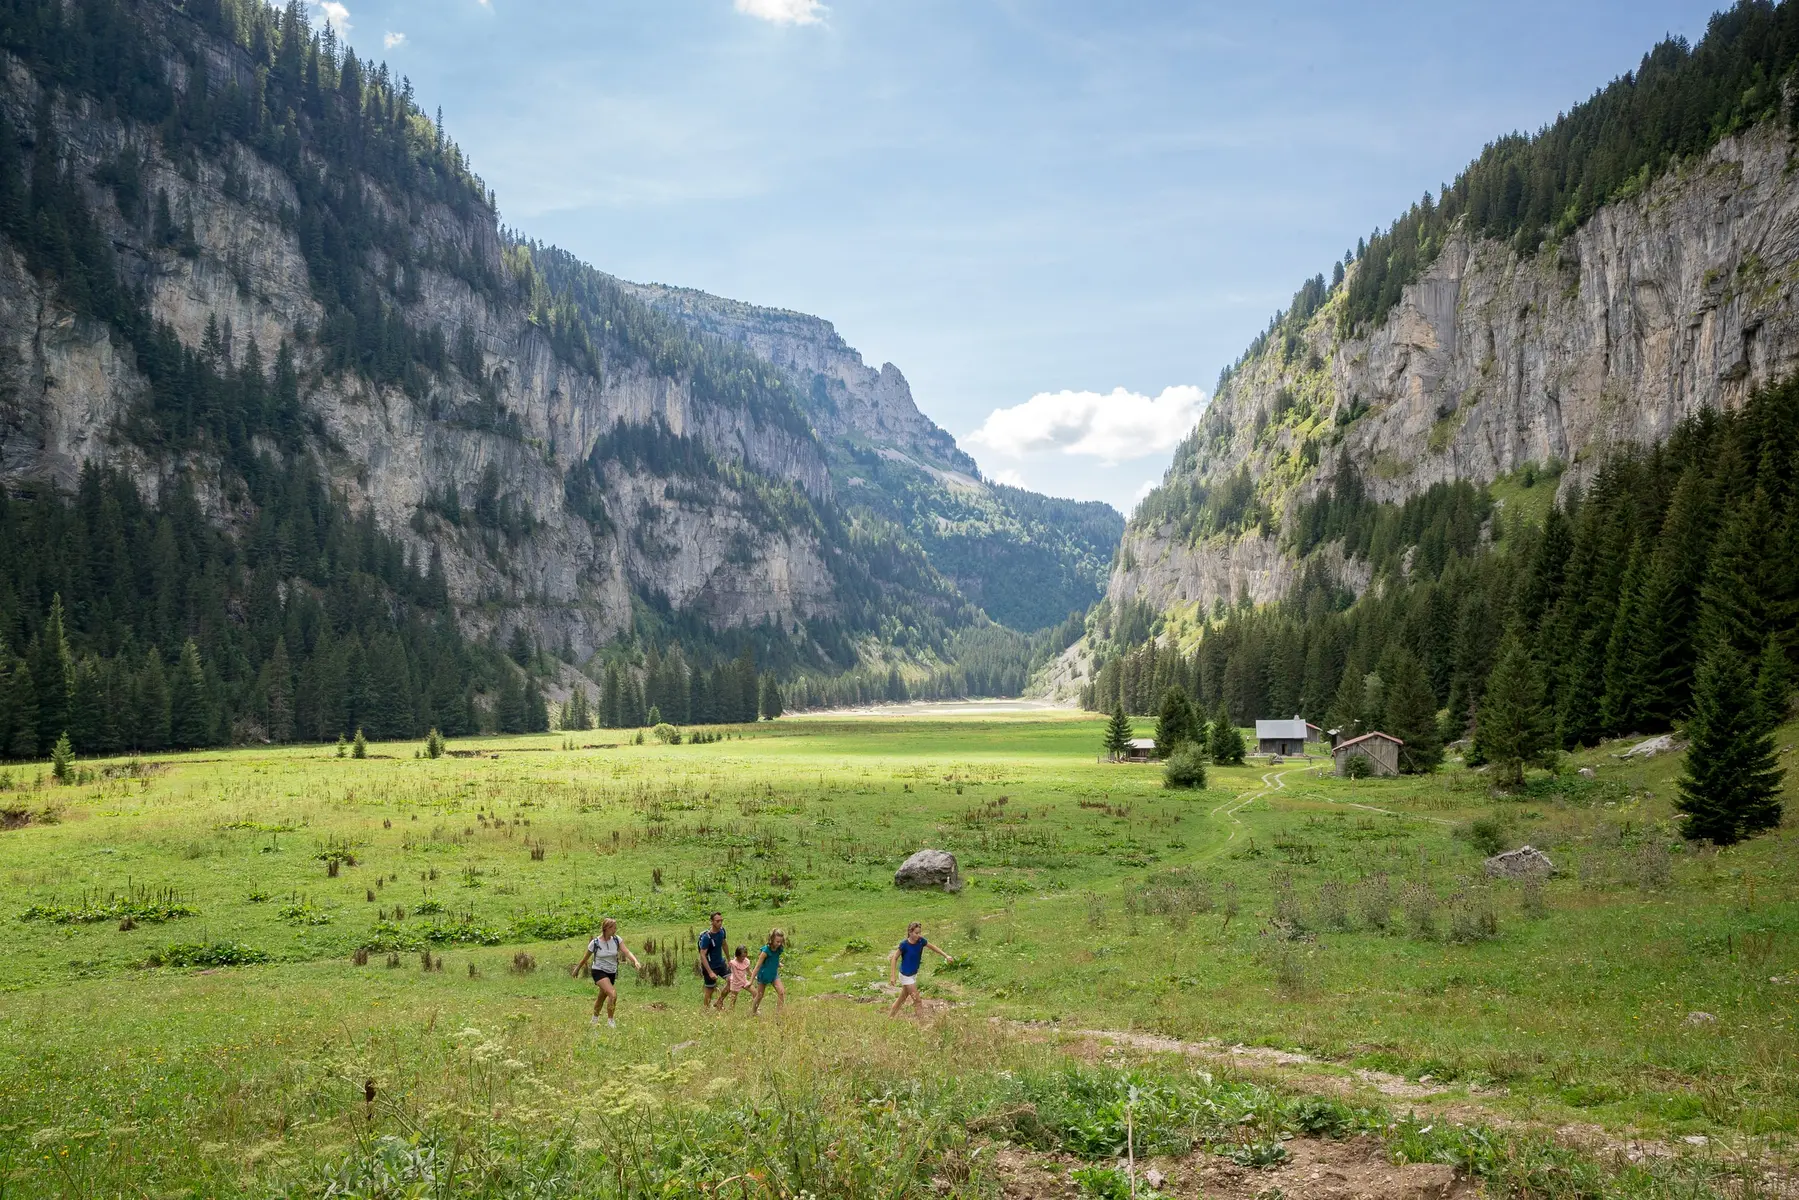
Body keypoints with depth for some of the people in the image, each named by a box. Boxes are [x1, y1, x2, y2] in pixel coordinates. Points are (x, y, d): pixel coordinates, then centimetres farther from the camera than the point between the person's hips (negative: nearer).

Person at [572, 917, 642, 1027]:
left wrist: (636, 961, -32)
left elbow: (627, 952, -15)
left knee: (602, 997, 18)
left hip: (612, 973, 4)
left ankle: (595, 1019, 42)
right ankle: (610, 1021, -9)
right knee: (613, 994, -24)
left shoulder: (616, 940, -5)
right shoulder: (595, 943, -14)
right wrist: (577, 969, 14)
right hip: (599, 971, -4)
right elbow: (585, 958, 2)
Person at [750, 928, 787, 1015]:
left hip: (774, 974, 5)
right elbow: (758, 966, -21)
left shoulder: (779, 949, -9)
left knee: (782, 992, -13)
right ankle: (752, 1013, 27)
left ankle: (778, 1012, -9)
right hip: (764, 974, -5)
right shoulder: (766, 951, -26)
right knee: (759, 996, 8)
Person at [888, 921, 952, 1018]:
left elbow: (932, 947, 9)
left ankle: (890, 1017, 32)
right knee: (918, 1001, -6)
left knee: (902, 998, 19)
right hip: (905, 976, -7)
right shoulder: (904, 945, -23)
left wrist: (946, 956, 7)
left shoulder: (921, 941, -7)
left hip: (913, 975, 7)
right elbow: (894, 958, -16)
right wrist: (893, 976, -20)